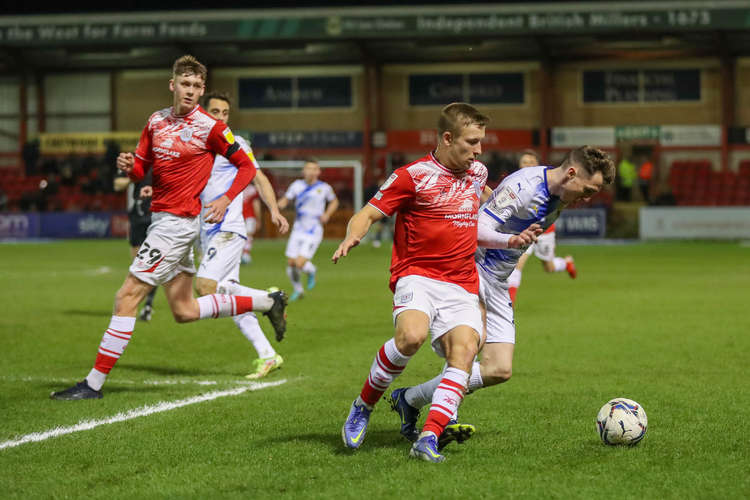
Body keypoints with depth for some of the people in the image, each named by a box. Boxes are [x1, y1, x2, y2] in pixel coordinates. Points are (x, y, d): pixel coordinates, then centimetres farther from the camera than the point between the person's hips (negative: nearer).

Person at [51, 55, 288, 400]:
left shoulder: (210, 127, -9)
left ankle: (94, 383, -5)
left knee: (127, 297, -10)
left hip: (178, 222, -8)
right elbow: (141, 169, 16)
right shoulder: (157, 121, 10)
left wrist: (226, 199, -17)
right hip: (161, 218, 8)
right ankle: (267, 302, 31)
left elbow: (246, 166, -3)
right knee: (184, 310, 16)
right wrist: (128, 167, -7)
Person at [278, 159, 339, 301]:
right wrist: (278, 205, -16)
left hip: (313, 232, -3)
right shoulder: (297, 185, 1)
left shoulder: (324, 188, -2)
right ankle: (298, 290, 27)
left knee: (300, 264, -17)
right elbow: (285, 200, 7)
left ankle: (311, 271, 20)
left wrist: (327, 214, -3)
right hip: (298, 230, 3)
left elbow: (334, 201, 15)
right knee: (291, 264, 0)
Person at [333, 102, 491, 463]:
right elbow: (367, 214, -5)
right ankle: (363, 407, -8)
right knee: (411, 336, -33)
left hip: (462, 287, 5)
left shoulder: (477, 173, 16)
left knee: (464, 349, -21)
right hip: (417, 276, -5)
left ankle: (428, 439, -26)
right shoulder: (414, 176, -4)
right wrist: (352, 237, -26)